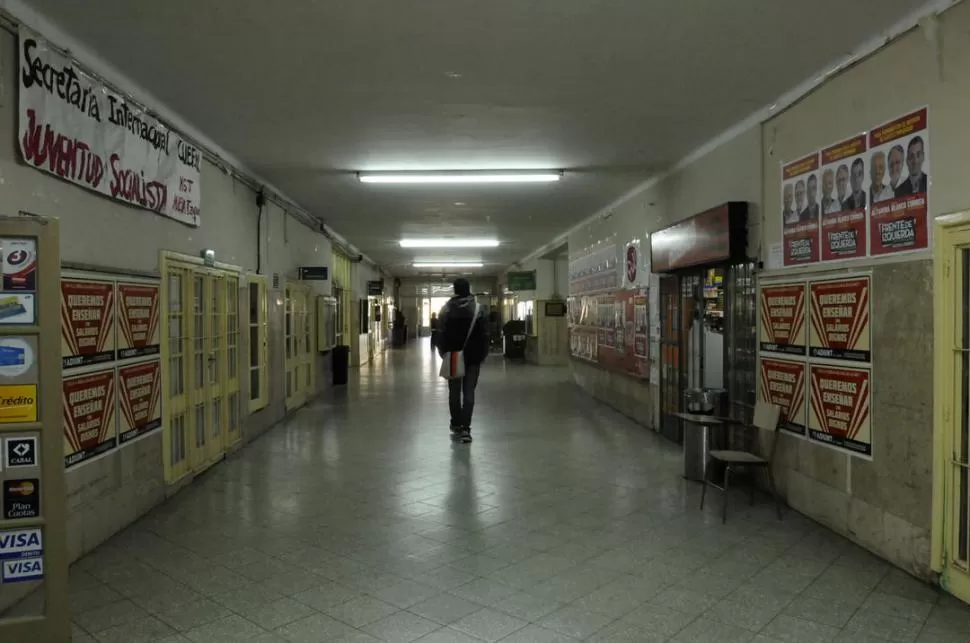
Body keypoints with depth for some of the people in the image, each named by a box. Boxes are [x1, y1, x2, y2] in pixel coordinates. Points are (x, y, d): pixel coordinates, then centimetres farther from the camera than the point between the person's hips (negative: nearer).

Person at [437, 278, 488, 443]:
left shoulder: (446, 309, -2)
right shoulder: (478, 308, -4)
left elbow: (441, 334, 0)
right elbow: (484, 334, -4)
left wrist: (443, 352, 10)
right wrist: (483, 354, 6)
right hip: (472, 357, -1)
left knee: (454, 392, 12)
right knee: (469, 393, 0)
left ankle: (457, 426, 19)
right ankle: (465, 429, -8)